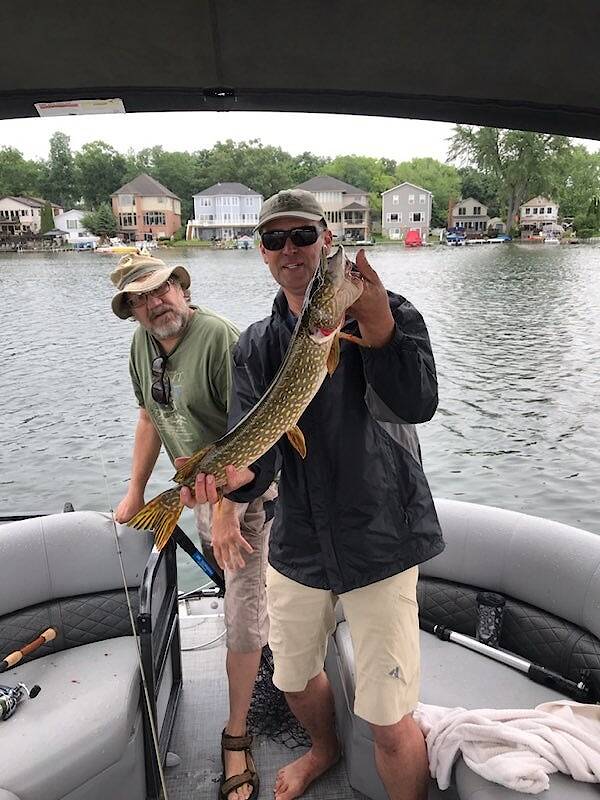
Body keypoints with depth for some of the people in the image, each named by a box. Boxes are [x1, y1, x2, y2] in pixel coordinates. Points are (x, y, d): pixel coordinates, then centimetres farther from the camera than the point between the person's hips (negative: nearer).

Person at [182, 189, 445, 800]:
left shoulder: (388, 314, -8)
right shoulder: (255, 346, 3)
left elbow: (416, 405, -26)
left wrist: (375, 323, -42)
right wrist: (234, 474, -30)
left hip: (379, 543, -4)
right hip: (296, 544, 5)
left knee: (390, 725, 0)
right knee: (294, 679, 25)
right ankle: (324, 749, 58)